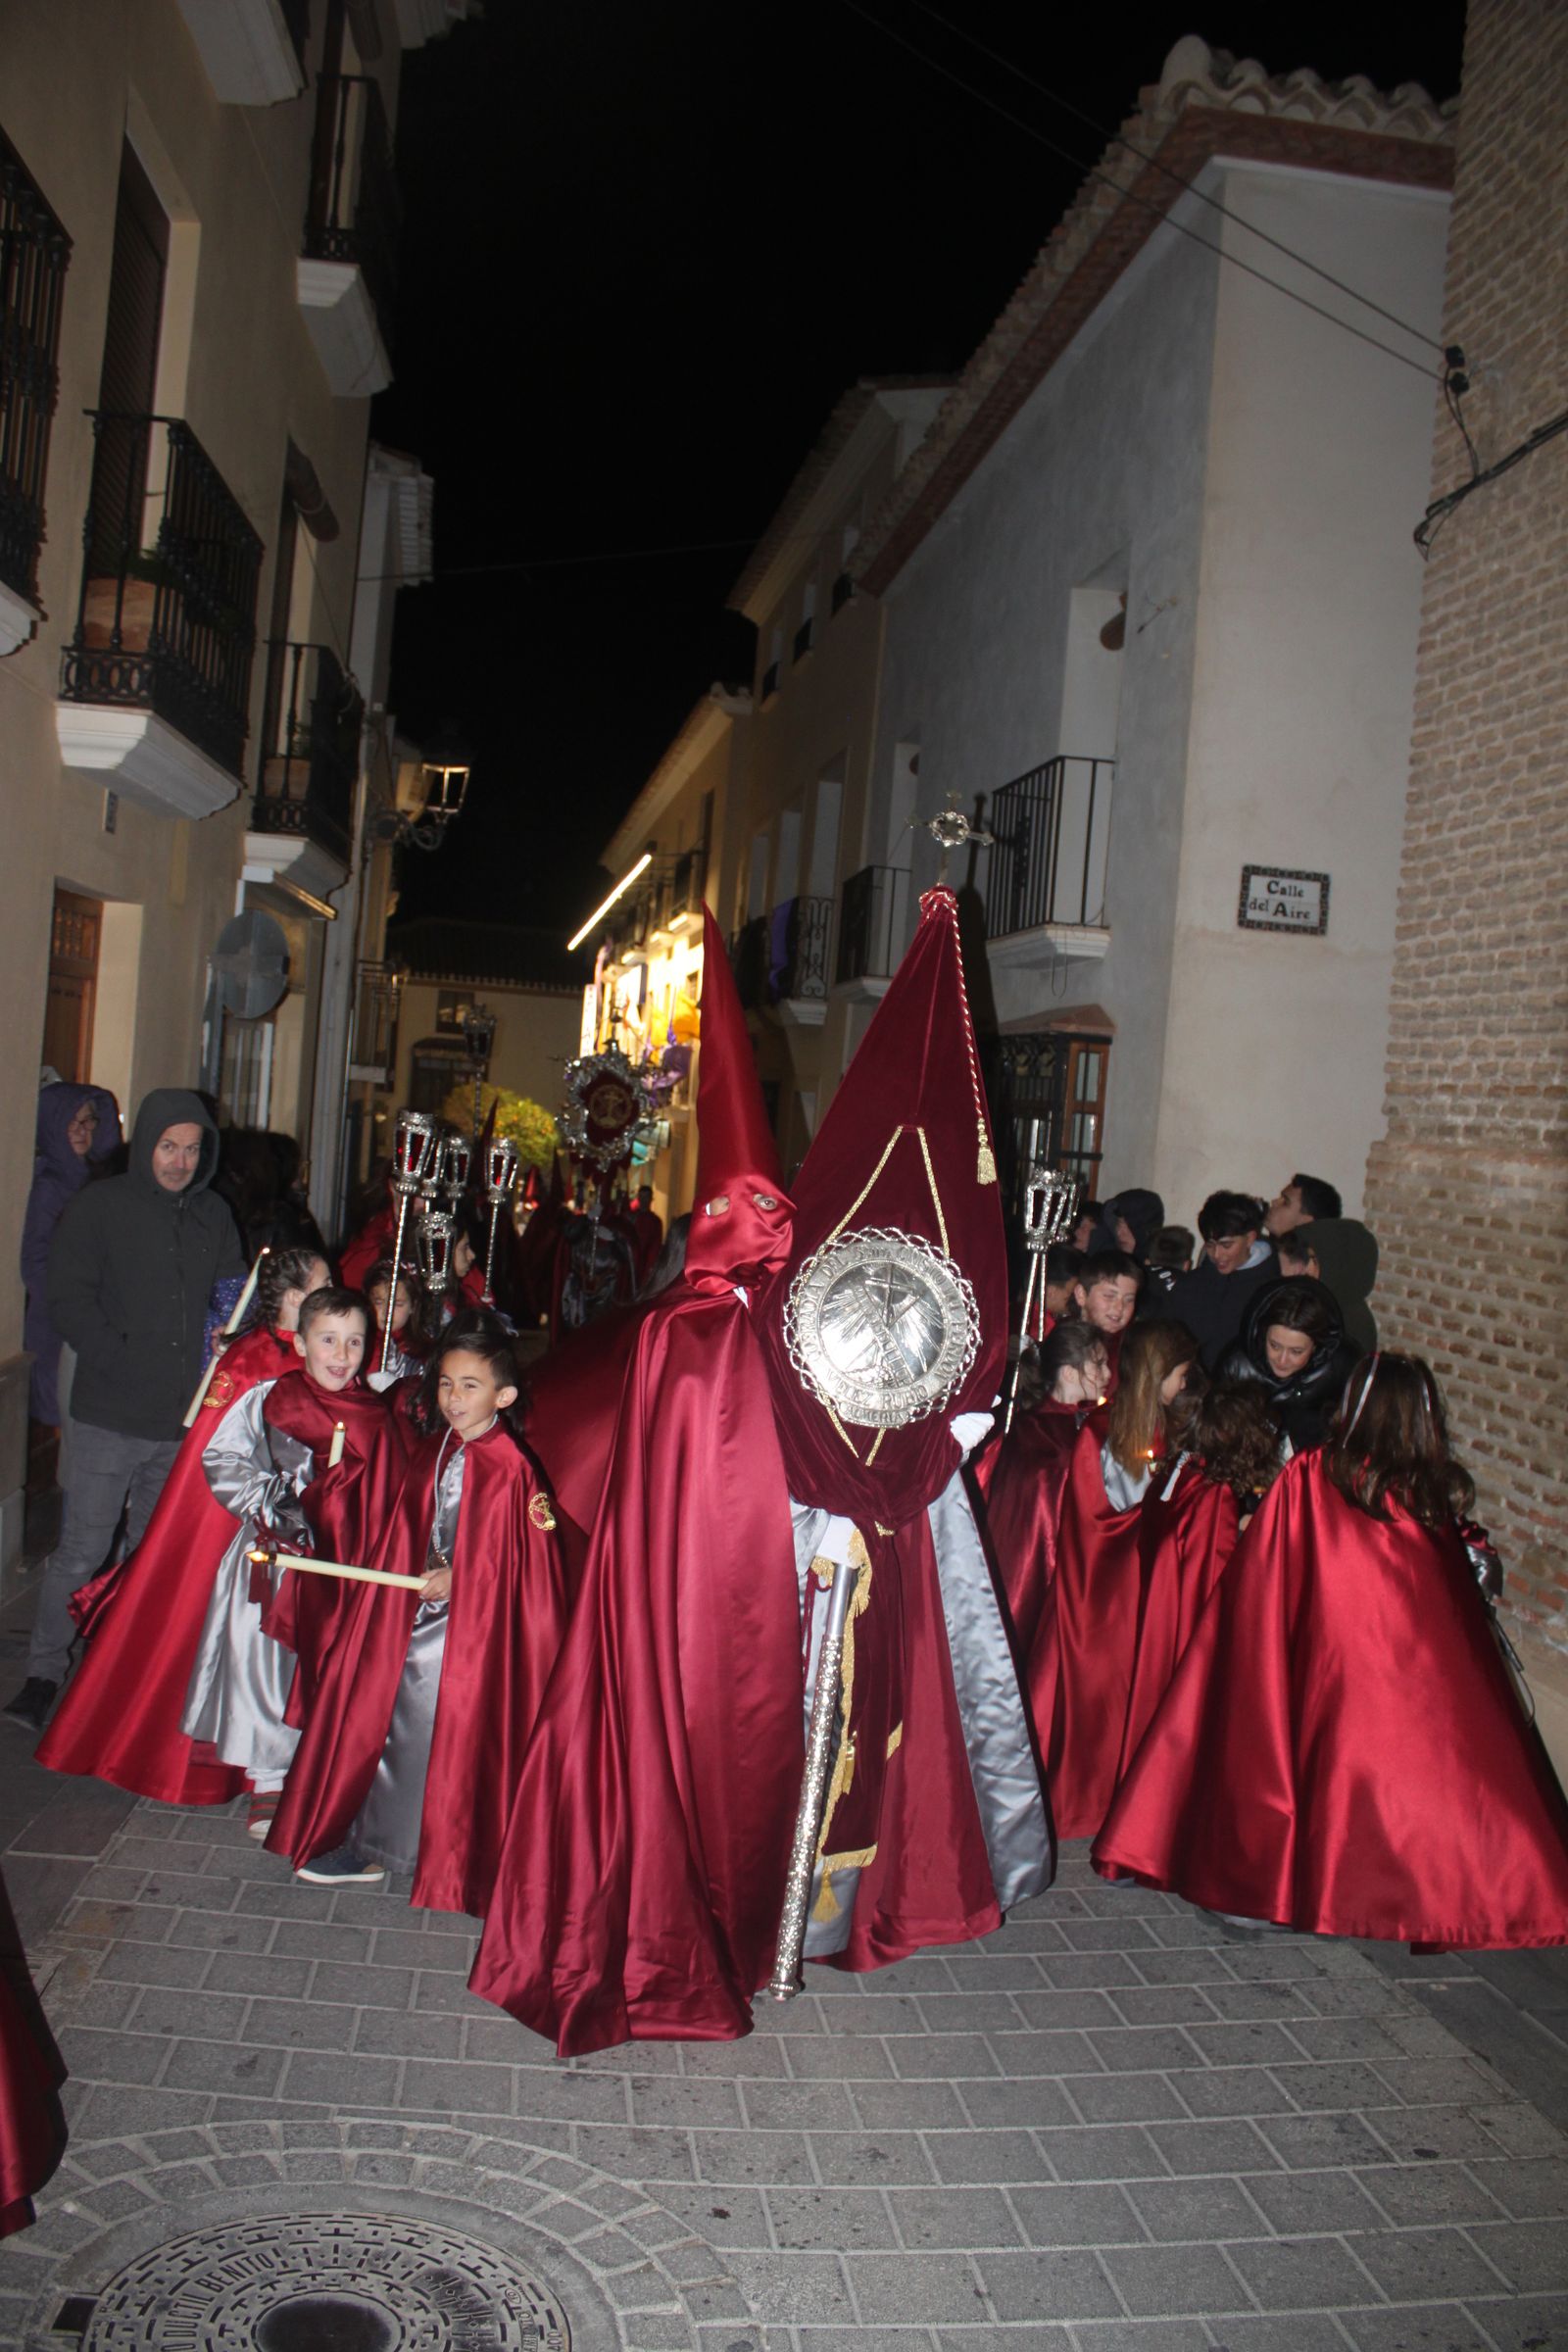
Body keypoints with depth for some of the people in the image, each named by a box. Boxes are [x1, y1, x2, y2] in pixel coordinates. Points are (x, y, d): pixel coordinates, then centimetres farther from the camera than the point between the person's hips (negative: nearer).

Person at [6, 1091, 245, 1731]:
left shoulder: (213, 1217, 11)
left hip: (184, 1418, 4)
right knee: (82, 1551, -2)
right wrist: (123, 1360, -16)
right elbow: (69, 1303, -8)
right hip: (110, 1419, -4)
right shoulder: (98, 1207, -2)